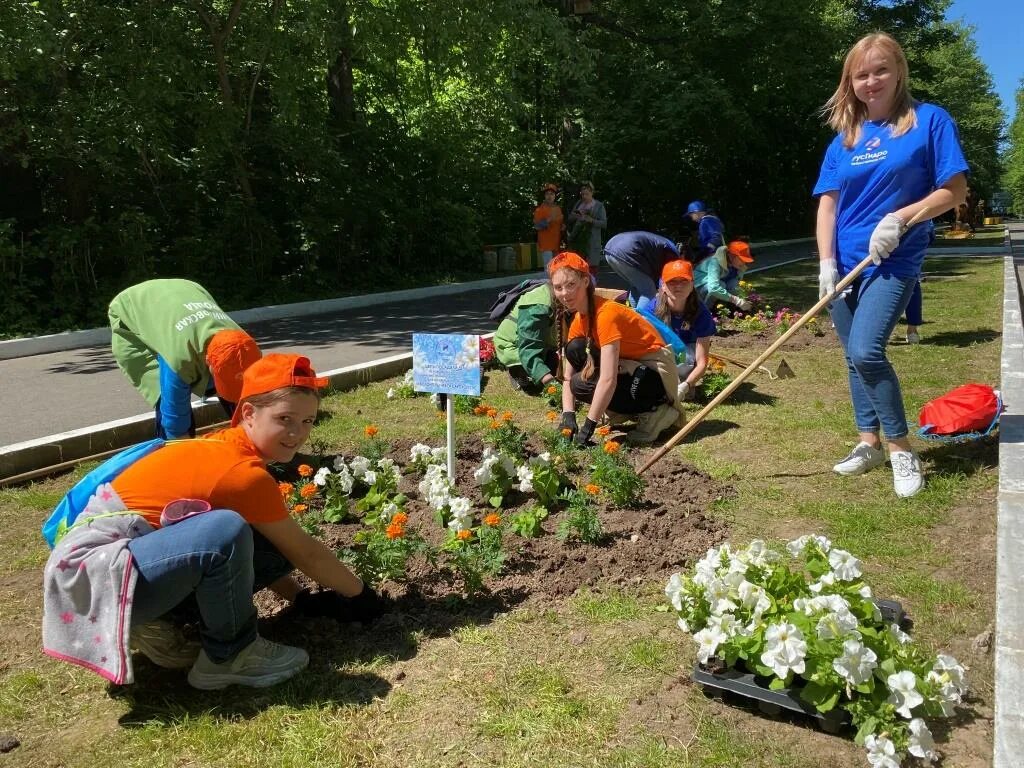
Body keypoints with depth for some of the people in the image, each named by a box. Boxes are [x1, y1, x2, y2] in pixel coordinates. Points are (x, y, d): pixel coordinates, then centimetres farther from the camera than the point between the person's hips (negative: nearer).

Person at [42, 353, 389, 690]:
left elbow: (270, 554, 14)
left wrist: (303, 599, 11)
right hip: (92, 569, -9)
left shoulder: (225, 449, 5)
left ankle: (155, 622, 5)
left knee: (276, 547, 0)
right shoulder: (244, 472, -21)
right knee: (228, 531, -33)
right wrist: (361, 595, 5)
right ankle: (230, 655, -10)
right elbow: (306, 553, -9)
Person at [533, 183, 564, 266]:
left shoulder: (558, 208, 13)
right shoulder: (540, 209, -6)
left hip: (557, 243, 6)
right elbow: (537, 226, -14)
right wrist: (548, 219, -25)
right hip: (546, 244, -6)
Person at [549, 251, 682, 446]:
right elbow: (567, 377, 0)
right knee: (575, 349, -8)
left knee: (583, 385, -22)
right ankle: (620, 409, 6)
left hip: (656, 371, -8)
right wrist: (568, 416, -15)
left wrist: (588, 427, -29)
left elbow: (608, 379, -32)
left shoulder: (607, 313, -25)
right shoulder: (580, 319, 2)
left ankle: (654, 410, -7)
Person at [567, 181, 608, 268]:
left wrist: (592, 220, -20)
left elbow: (604, 223, -3)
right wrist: (574, 216, -3)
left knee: (591, 265, -10)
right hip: (576, 239, 4)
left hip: (591, 242, -4)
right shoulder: (578, 203, 16)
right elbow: (569, 219, 21)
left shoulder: (599, 205, 3)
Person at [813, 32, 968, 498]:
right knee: (855, 358, 9)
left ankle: (902, 449, -2)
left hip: (894, 262, -5)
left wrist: (900, 218, -19)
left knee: (866, 351, -19)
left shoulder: (930, 120, -3)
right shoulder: (844, 139, 8)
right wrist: (827, 263, -6)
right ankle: (869, 443, 24)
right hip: (845, 264, 5)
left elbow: (954, 191, -5)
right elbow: (827, 203, 5)